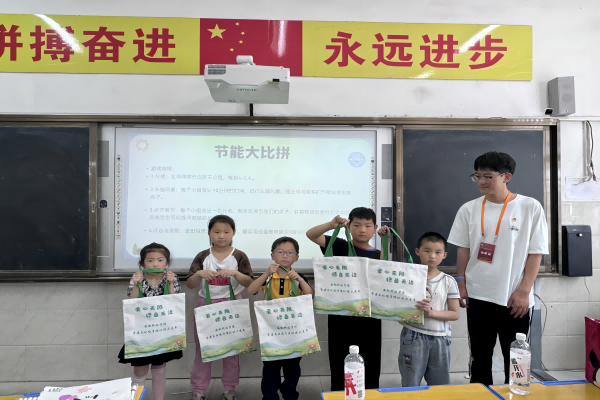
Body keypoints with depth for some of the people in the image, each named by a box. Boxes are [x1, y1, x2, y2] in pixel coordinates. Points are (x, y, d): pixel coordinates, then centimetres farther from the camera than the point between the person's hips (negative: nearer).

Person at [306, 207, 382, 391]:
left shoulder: (379, 255, 4)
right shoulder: (340, 246, -3)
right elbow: (310, 234, -12)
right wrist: (331, 224, -31)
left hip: (369, 318, 2)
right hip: (341, 316, -2)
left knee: (370, 368, 15)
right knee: (340, 369, 11)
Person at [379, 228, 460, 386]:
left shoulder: (448, 281, -1)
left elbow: (455, 314, -1)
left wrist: (431, 312, -17)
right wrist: (386, 241, -10)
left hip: (439, 339, 1)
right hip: (413, 336, -1)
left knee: (440, 387, 15)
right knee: (410, 387, 5)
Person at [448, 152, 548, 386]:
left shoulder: (530, 207, -4)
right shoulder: (469, 209, 2)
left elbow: (536, 252, -4)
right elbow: (463, 249, 6)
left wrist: (524, 291, -9)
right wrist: (461, 285, 1)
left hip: (515, 298, -2)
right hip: (478, 296, 2)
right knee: (479, 358, 14)